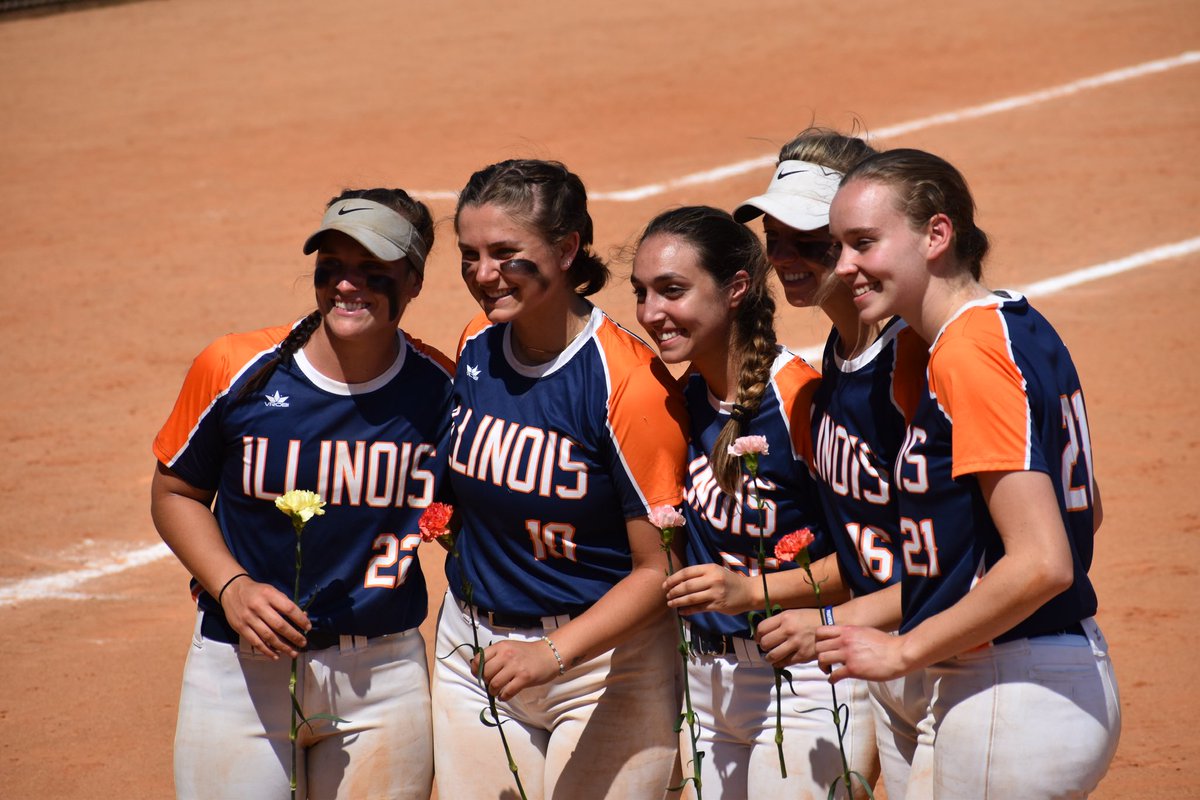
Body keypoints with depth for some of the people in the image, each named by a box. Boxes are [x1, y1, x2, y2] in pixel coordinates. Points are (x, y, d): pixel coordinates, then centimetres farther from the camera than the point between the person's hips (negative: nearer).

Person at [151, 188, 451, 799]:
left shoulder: (439, 387, -5)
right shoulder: (234, 370, -9)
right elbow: (175, 492, 3)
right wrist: (231, 587, -13)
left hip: (384, 675, 1)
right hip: (241, 671, -1)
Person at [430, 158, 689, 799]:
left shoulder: (632, 382, -18)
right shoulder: (476, 349, 2)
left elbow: (659, 568, -17)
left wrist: (552, 653, -28)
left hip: (604, 659, -6)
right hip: (473, 650, 6)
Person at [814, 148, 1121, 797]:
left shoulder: (970, 351, -19)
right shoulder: (1021, 326, 11)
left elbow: (1042, 563, -26)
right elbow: (1082, 511, 22)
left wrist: (903, 652, -17)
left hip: (1007, 699, -10)